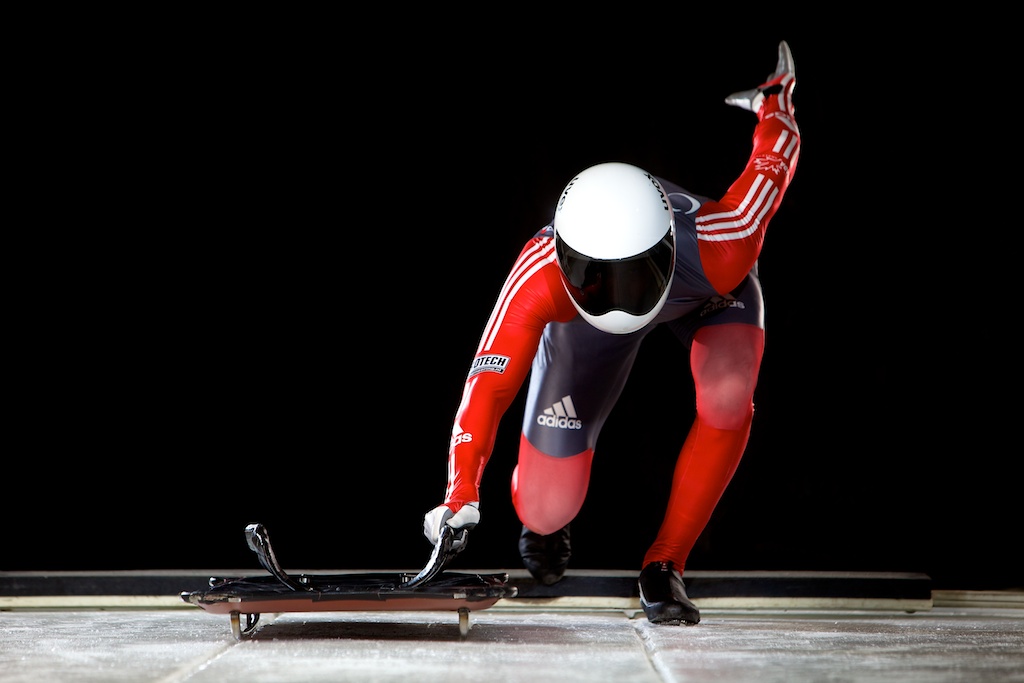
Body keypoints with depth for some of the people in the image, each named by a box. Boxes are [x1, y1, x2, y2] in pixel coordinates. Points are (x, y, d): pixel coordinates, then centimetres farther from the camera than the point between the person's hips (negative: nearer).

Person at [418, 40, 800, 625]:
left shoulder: (719, 253, -43)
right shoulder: (542, 277, -42)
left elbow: (770, 170, -24)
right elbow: (490, 382, -42)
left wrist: (776, 107, -1)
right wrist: (461, 496, -55)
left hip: (706, 294, 0)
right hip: (581, 321, 0)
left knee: (728, 397, -35)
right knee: (549, 510, -6)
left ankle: (666, 564, -14)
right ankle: (539, 512, 35)